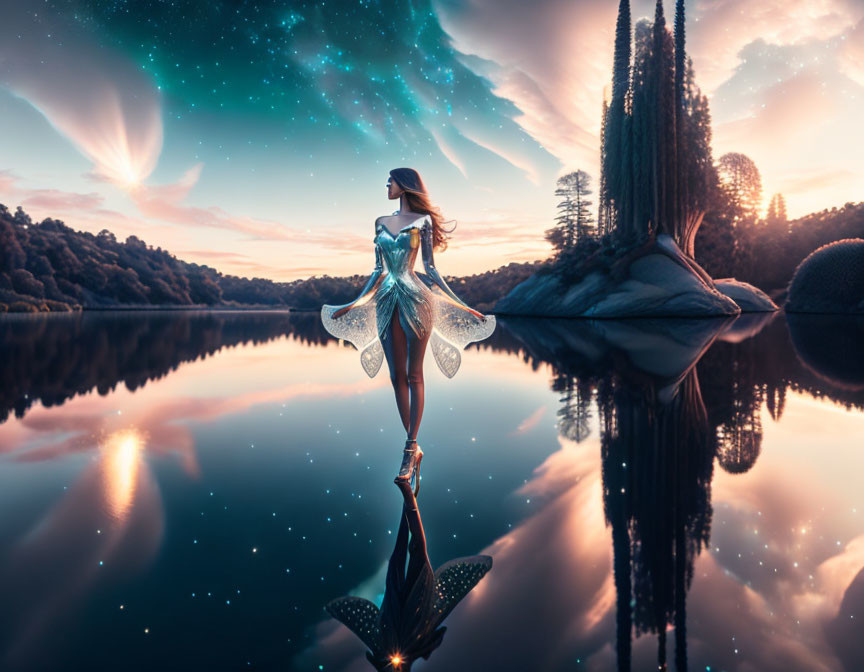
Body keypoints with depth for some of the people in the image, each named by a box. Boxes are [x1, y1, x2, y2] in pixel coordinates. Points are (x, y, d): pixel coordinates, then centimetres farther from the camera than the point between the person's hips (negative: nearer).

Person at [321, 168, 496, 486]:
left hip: (416, 298, -5)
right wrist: (352, 305, 16)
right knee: (397, 376, 3)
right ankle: (414, 446, 13)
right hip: (388, 302, 5)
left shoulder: (422, 220, 2)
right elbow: (378, 270, 16)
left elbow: (430, 268, 0)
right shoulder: (381, 222, 15)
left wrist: (464, 307, -5)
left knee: (413, 375, -3)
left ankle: (410, 448, -1)